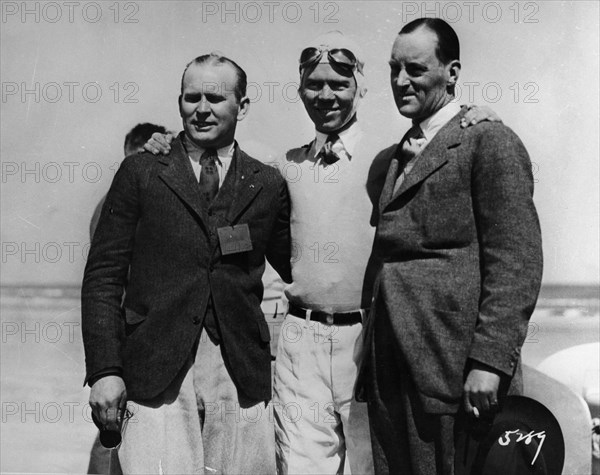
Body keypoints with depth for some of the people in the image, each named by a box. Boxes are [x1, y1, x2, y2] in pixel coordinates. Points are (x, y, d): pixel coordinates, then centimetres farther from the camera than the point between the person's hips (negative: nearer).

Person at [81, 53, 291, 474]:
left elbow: (297, 273, 18)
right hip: (154, 374, -1)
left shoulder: (269, 185, 10)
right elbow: (103, 277, 2)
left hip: (241, 376, 2)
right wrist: (104, 370, -5)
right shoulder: (140, 174, 6)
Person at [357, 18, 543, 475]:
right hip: (389, 375, 7)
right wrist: (369, 366, 12)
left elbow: (516, 262, -12)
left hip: (457, 373, -7)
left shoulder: (489, 142, -4)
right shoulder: (389, 159, 18)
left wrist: (489, 362, -19)